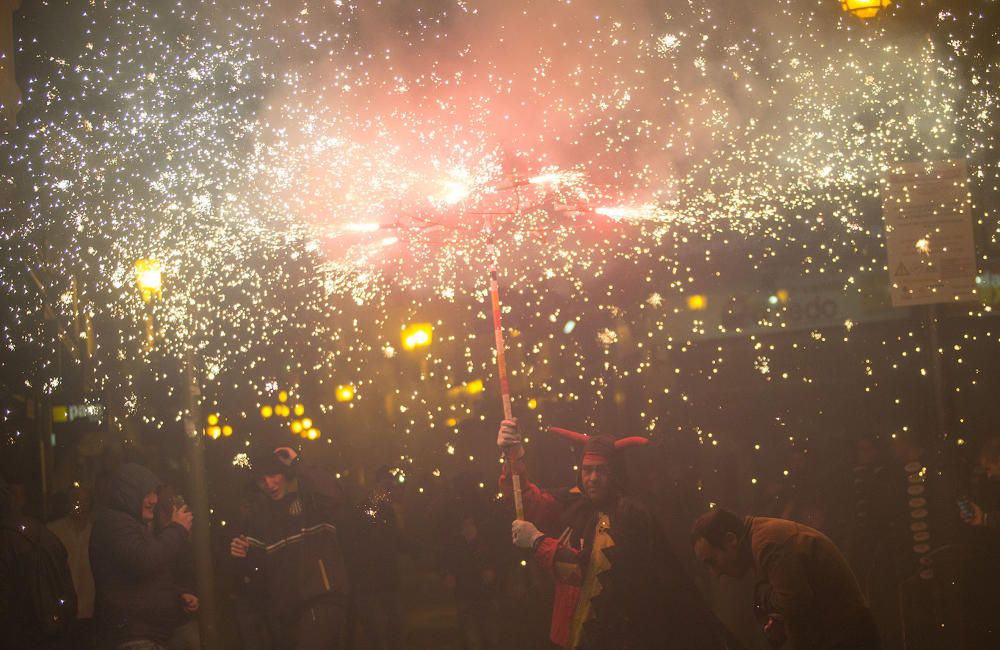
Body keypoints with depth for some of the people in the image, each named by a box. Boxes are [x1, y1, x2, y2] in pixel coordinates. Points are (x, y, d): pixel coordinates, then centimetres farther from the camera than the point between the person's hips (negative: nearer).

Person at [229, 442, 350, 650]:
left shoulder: (311, 495, -1)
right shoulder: (260, 511, 14)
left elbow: (334, 496, -26)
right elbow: (258, 562, 17)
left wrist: (297, 465, -18)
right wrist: (244, 554, -7)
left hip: (322, 600, -6)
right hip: (282, 608, 6)